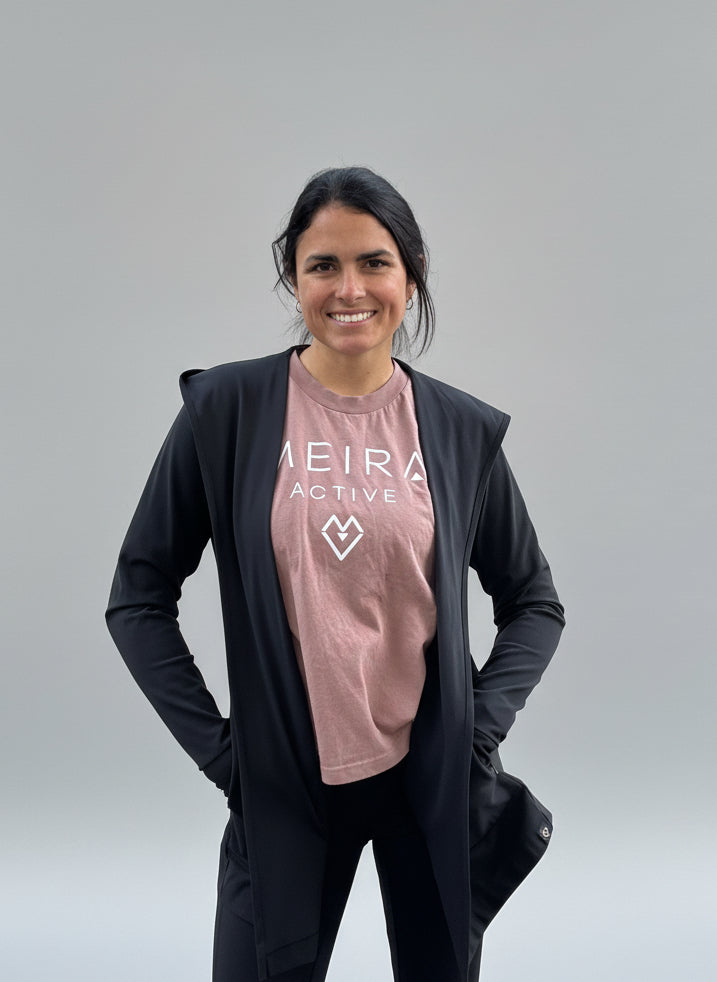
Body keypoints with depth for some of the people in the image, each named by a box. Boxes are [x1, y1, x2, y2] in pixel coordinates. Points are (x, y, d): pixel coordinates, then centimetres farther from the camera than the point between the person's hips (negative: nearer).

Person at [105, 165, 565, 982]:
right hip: (284, 784, -1)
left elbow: (534, 602, 10)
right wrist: (214, 743, -5)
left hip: (432, 779, 2)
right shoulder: (226, 409, -6)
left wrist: (484, 724, -3)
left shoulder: (462, 428, 0)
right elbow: (138, 599, -1)